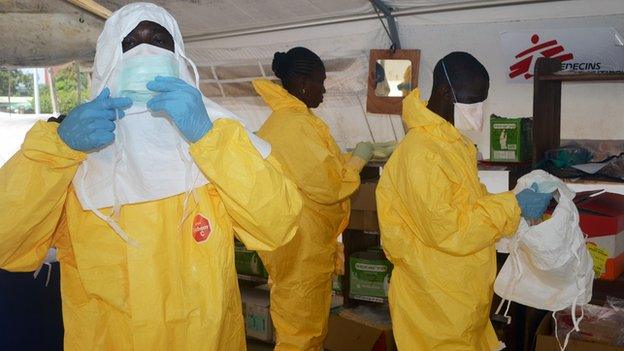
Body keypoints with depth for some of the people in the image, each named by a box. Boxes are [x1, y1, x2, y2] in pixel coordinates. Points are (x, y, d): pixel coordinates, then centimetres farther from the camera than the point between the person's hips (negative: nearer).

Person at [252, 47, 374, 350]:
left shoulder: (279, 118, 10)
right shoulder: (298, 124, -22)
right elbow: (328, 185, -22)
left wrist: (345, 159, 14)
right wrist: (358, 158, -8)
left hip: (290, 238, 10)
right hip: (302, 246, -10)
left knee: (302, 317, 23)